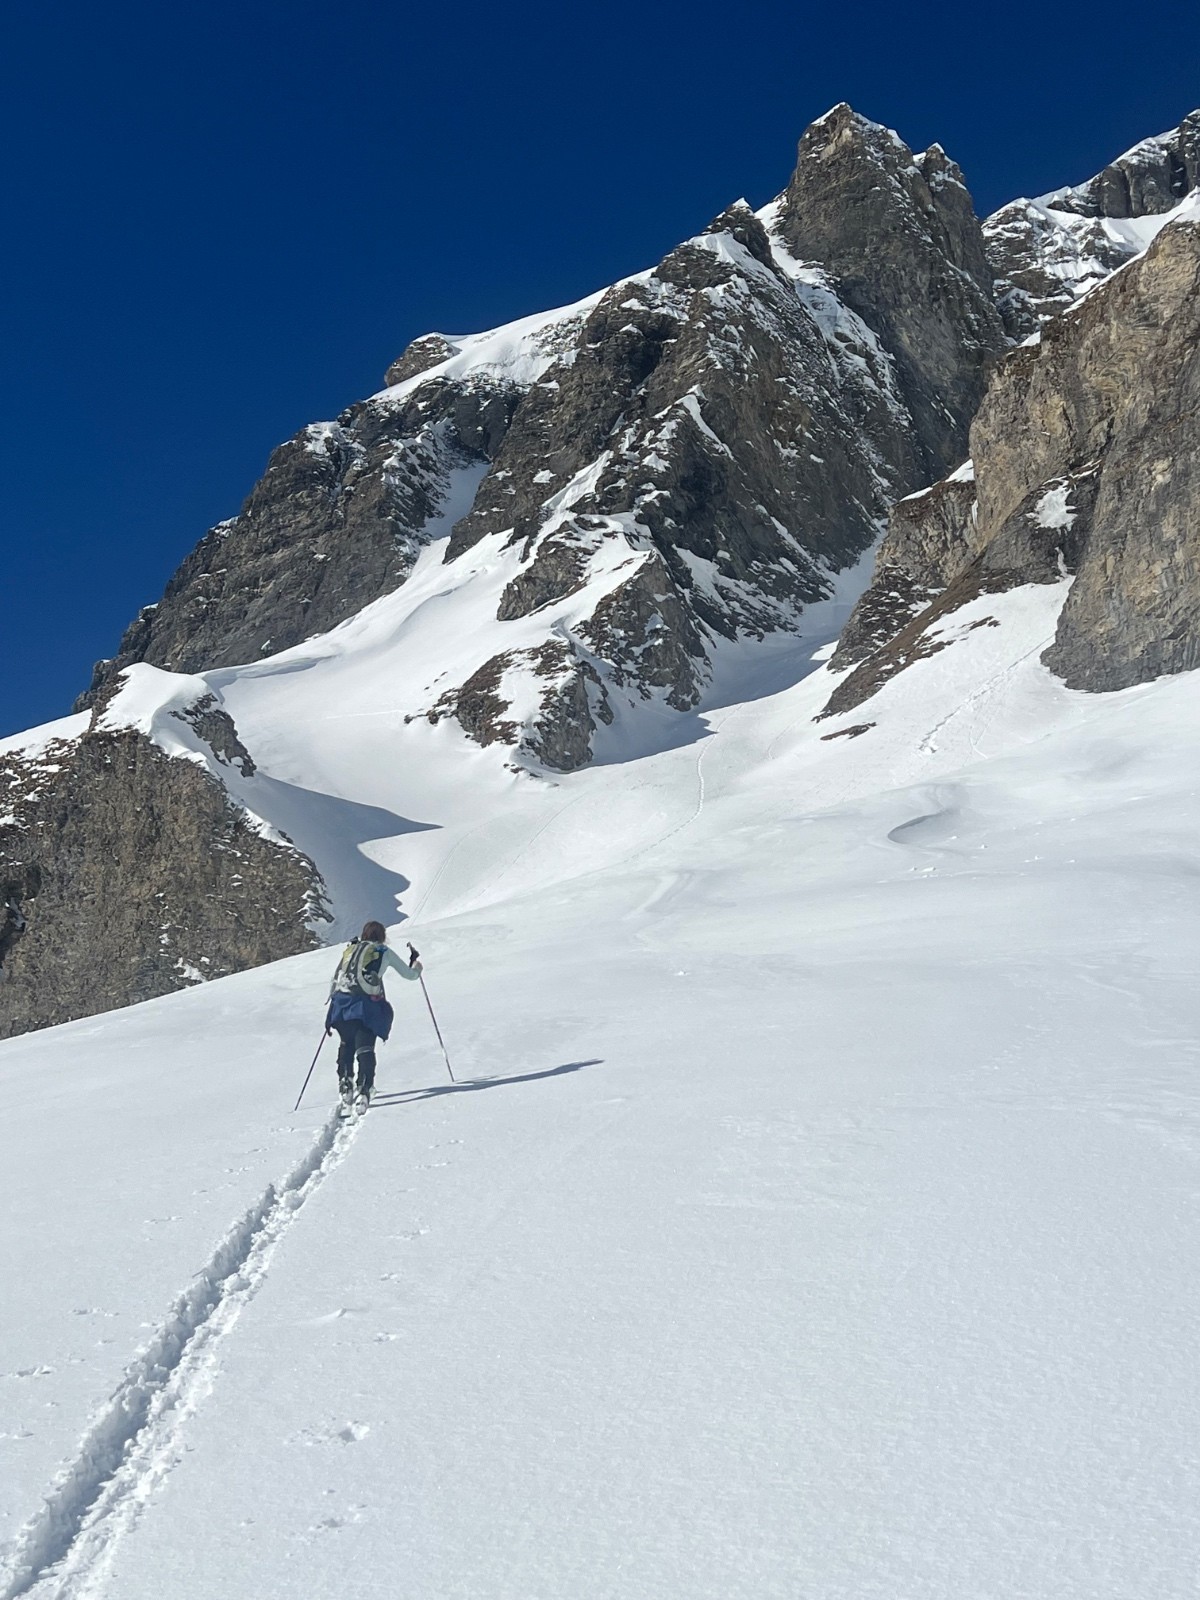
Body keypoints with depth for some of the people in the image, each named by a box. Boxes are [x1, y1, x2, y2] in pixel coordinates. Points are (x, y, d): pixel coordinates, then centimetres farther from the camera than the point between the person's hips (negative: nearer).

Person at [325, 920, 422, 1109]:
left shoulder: (350, 950, 24)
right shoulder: (384, 952, 15)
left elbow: (334, 982, 21)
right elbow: (410, 974, 23)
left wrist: (331, 1007, 28)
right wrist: (416, 966, 45)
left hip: (342, 1003, 3)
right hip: (366, 1004, -3)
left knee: (346, 1045, 22)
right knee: (365, 1048, -6)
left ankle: (345, 1085, 9)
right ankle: (364, 1091, -23)